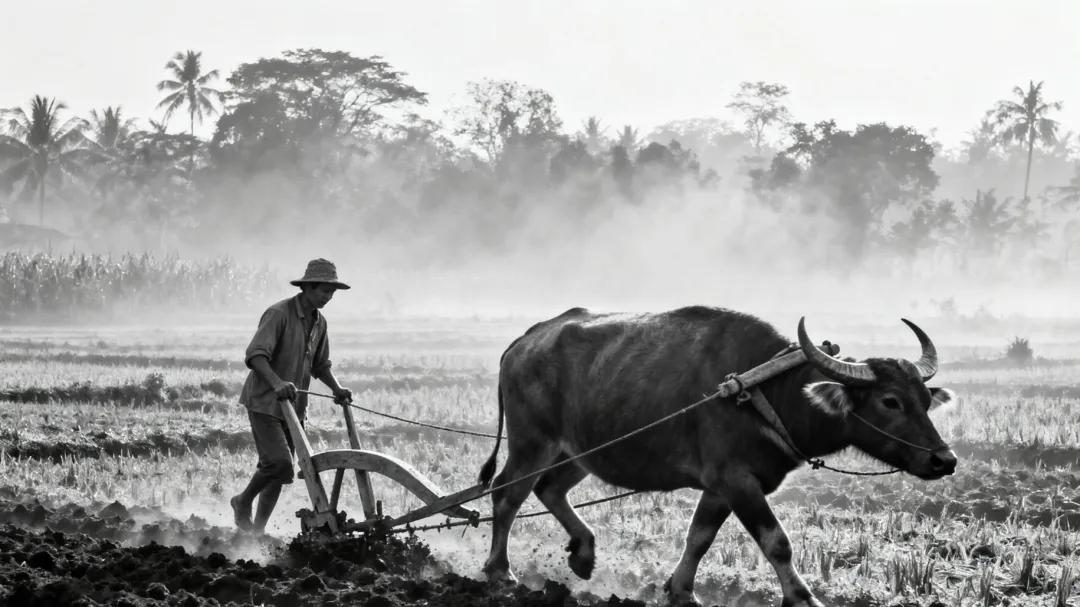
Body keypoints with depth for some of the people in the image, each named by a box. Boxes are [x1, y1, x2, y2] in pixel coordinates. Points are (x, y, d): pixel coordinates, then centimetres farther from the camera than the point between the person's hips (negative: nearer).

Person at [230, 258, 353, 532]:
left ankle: (258, 529, 13)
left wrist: (337, 389, 5)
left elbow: (320, 365, 23)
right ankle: (243, 502, 3)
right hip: (265, 402, -7)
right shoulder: (279, 314, -14)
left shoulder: (319, 323, 11)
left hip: (293, 405, 7)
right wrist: (277, 383, -40)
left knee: (279, 472, 5)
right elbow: (255, 355, -24)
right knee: (278, 461, -20)